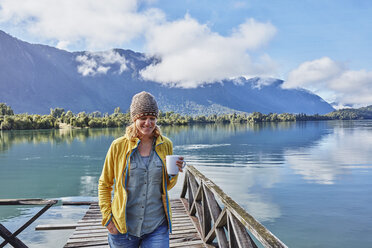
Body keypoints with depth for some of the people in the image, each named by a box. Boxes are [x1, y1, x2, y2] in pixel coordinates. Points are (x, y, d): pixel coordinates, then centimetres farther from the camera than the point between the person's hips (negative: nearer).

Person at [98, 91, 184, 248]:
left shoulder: (166, 145, 0)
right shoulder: (118, 146, -6)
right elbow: (104, 184, 5)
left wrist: (173, 174, -9)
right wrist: (107, 218, -3)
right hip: (123, 227, -1)